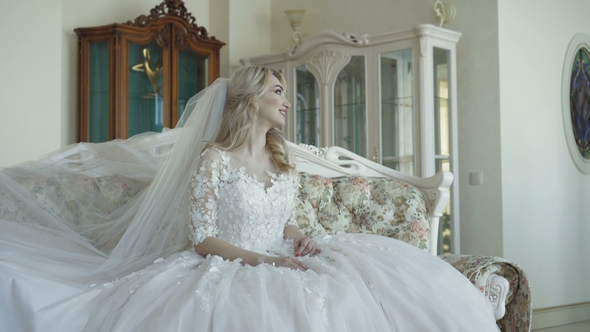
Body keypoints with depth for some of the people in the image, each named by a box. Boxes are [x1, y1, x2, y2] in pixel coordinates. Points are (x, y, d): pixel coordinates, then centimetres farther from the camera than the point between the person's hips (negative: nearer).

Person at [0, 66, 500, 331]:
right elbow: (202, 239, -8)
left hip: (281, 264, 6)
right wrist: (261, 259, -18)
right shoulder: (214, 158, -5)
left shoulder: (285, 163, 15)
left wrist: (300, 240, -1)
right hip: (228, 270, -6)